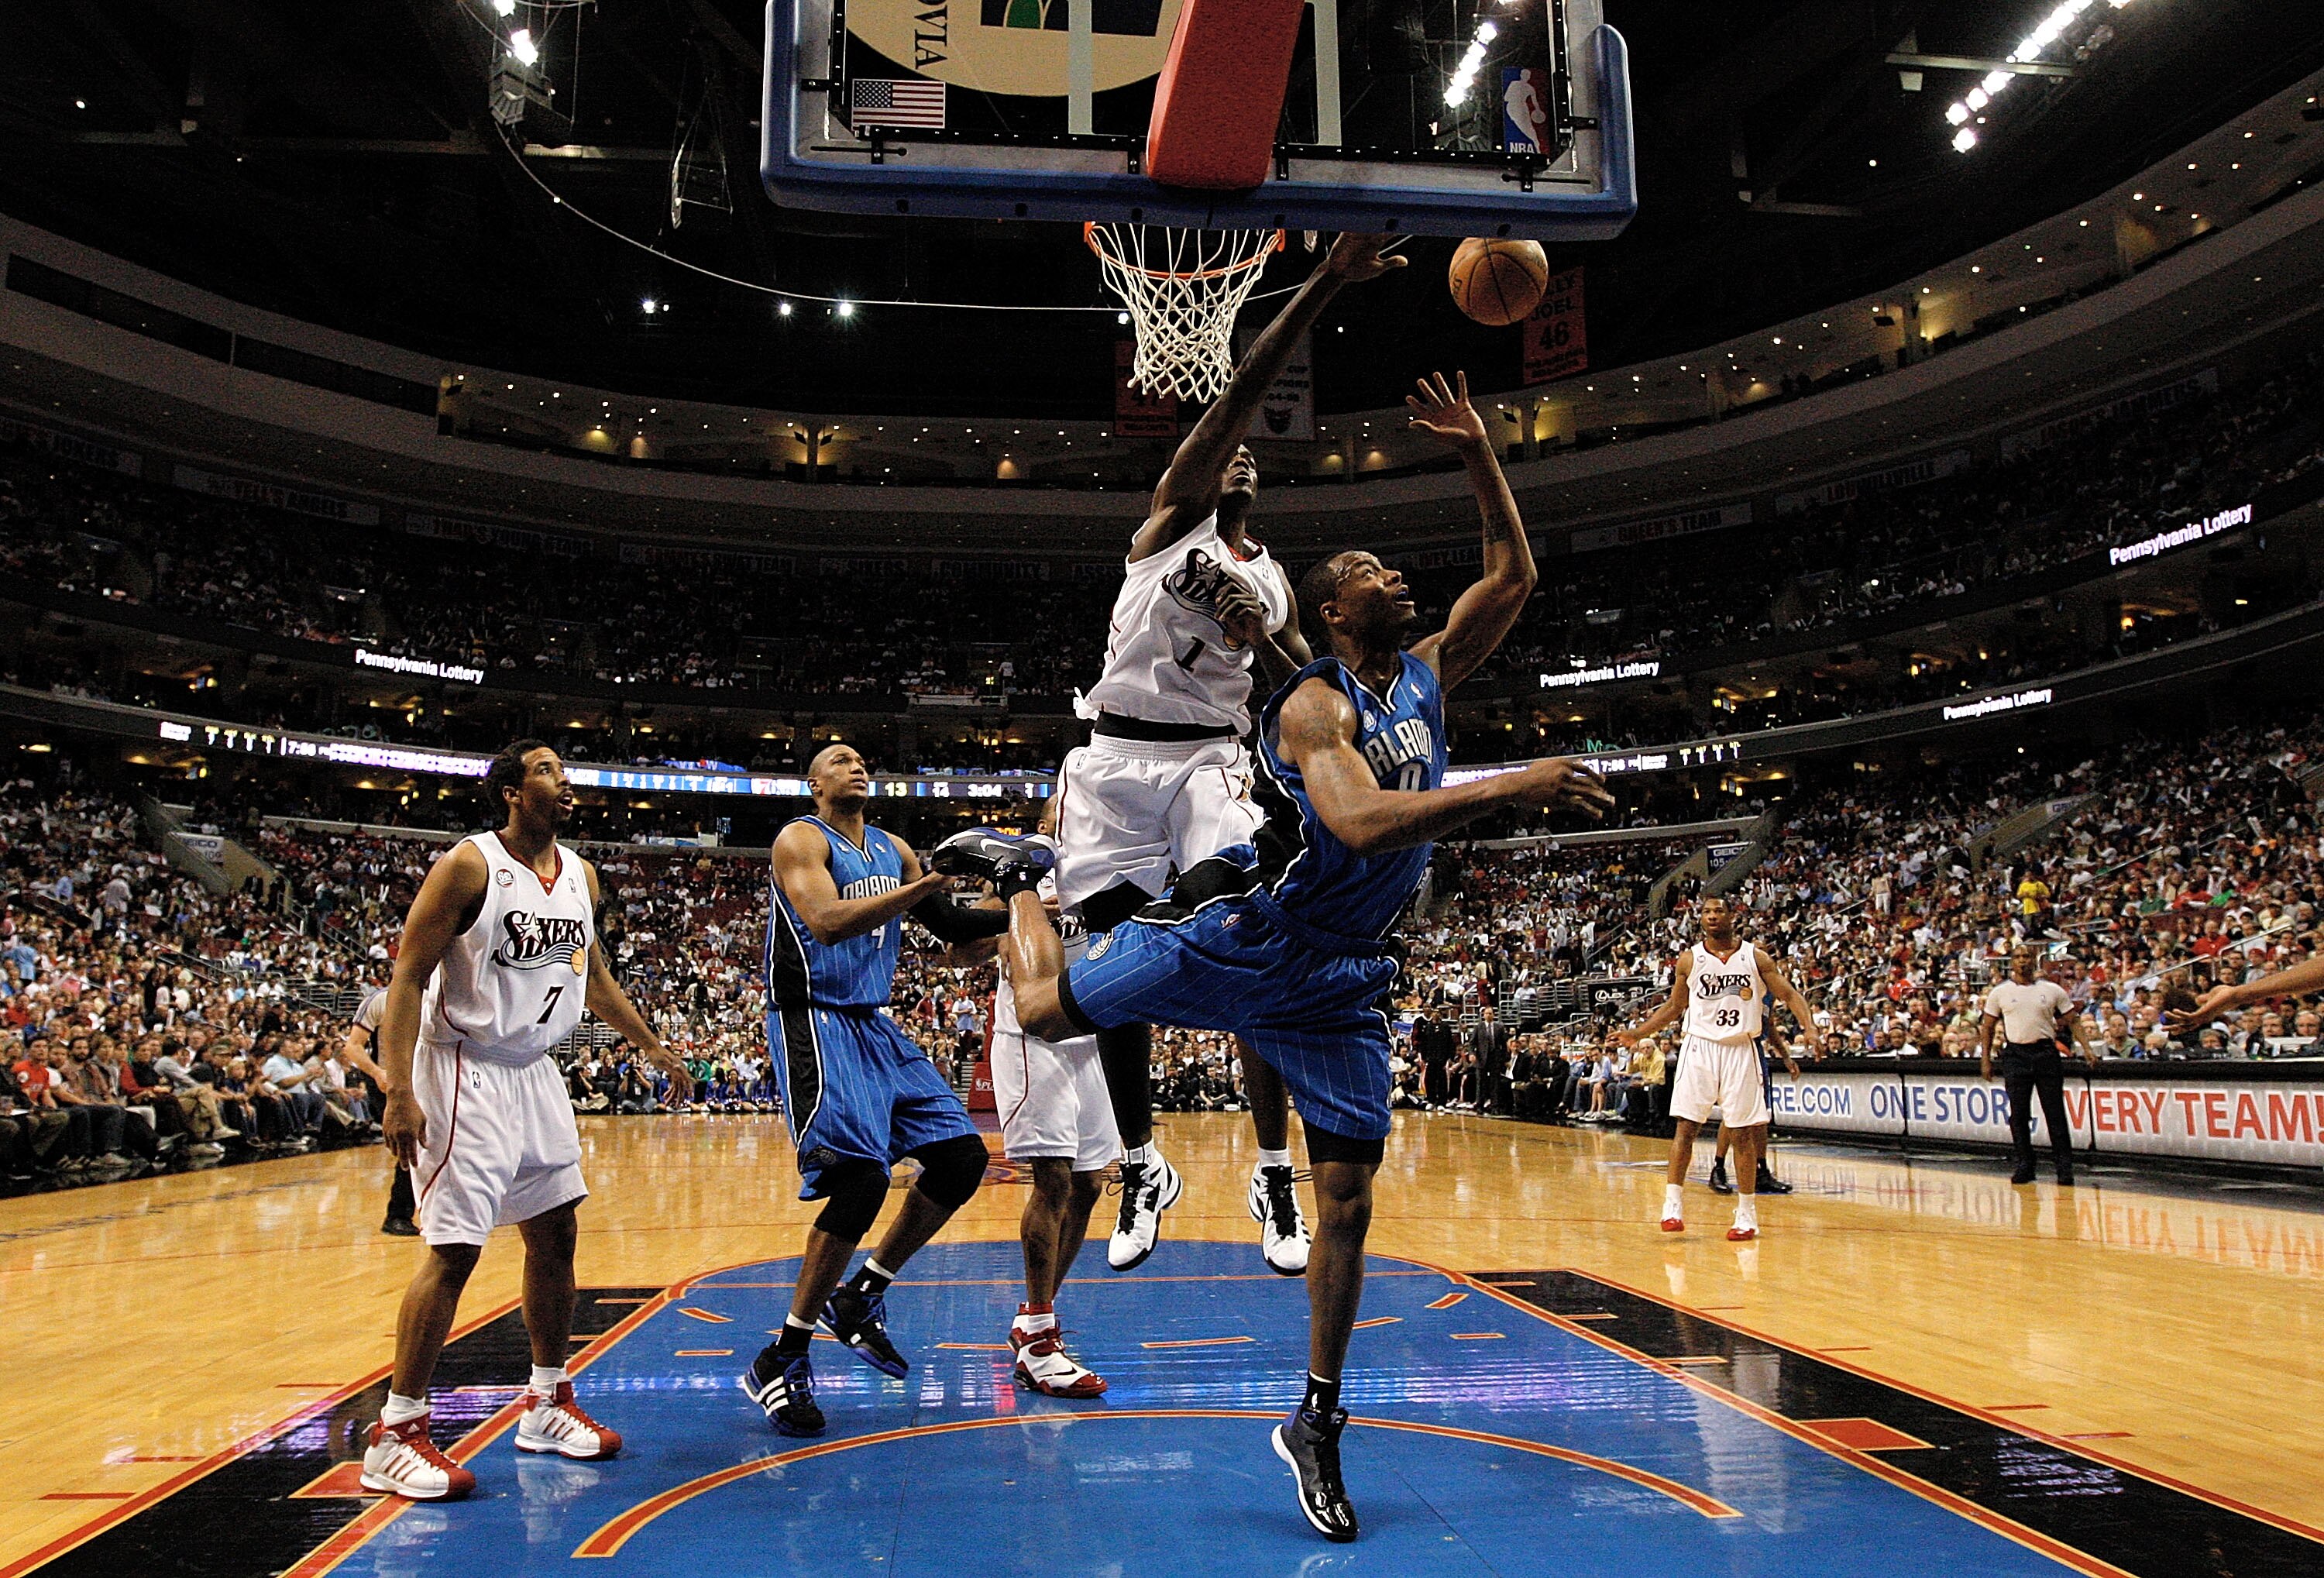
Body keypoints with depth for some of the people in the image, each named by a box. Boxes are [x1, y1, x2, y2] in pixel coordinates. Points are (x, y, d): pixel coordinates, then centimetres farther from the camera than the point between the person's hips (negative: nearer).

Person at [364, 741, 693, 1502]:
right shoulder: (468, 866, -15)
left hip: (535, 1072, 8)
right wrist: (398, 1091, -25)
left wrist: (651, 1045, 22)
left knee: (555, 1237, 12)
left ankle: (547, 1404, 25)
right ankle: (394, 1437, 3)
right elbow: (407, 977, -17)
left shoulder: (581, 875, 6)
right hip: (466, 1075, -8)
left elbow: (593, 973, 20)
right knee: (453, 1253, -9)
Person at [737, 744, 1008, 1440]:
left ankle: (860, 1296, 17)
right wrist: (925, 886, -32)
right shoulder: (801, 840, -7)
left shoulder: (894, 851, 15)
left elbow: (948, 924, 17)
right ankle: (781, 1361, -8)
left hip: (877, 1025, 8)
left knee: (961, 1156, 2)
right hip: (816, 1025, -8)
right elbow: (827, 921, -25)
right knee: (860, 1176, -21)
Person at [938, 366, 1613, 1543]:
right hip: (1245, 933, -5)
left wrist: (1478, 456, 4)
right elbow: (1360, 823, -34)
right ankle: (1022, 875, 32)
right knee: (1044, 1011, 0)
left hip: (1339, 980, 6)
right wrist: (1513, 788, -35)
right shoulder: (1315, 704, -16)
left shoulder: (1428, 676, 6)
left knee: (1348, 1193, 4)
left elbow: (1514, 576, 12)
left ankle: (1317, 1423, 18)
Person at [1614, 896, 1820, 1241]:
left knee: (1744, 1132, 3)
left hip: (1741, 1051, 0)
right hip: (1700, 1048, 0)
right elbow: (1674, 1006, 14)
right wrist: (1637, 1033, 6)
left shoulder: (1755, 957, 1)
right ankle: (1673, 1205, -2)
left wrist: (1810, 1029, -15)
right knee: (1685, 1126, -7)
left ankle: (1747, 1214, 11)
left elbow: (1791, 996, 2)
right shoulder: (1689, 960, 3)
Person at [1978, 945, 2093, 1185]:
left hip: (2046, 1053, 0)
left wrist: (2086, 1048, -3)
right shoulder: (2000, 993, 6)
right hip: (2016, 1055, 1)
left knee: (2055, 1112, -1)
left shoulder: (2053, 990, 6)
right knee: (2019, 1114, 1)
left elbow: (2072, 1021, 9)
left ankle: (2064, 1165, 5)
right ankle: (2025, 1166, 9)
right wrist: (1985, 1059, 5)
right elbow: (1987, 1027, 11)